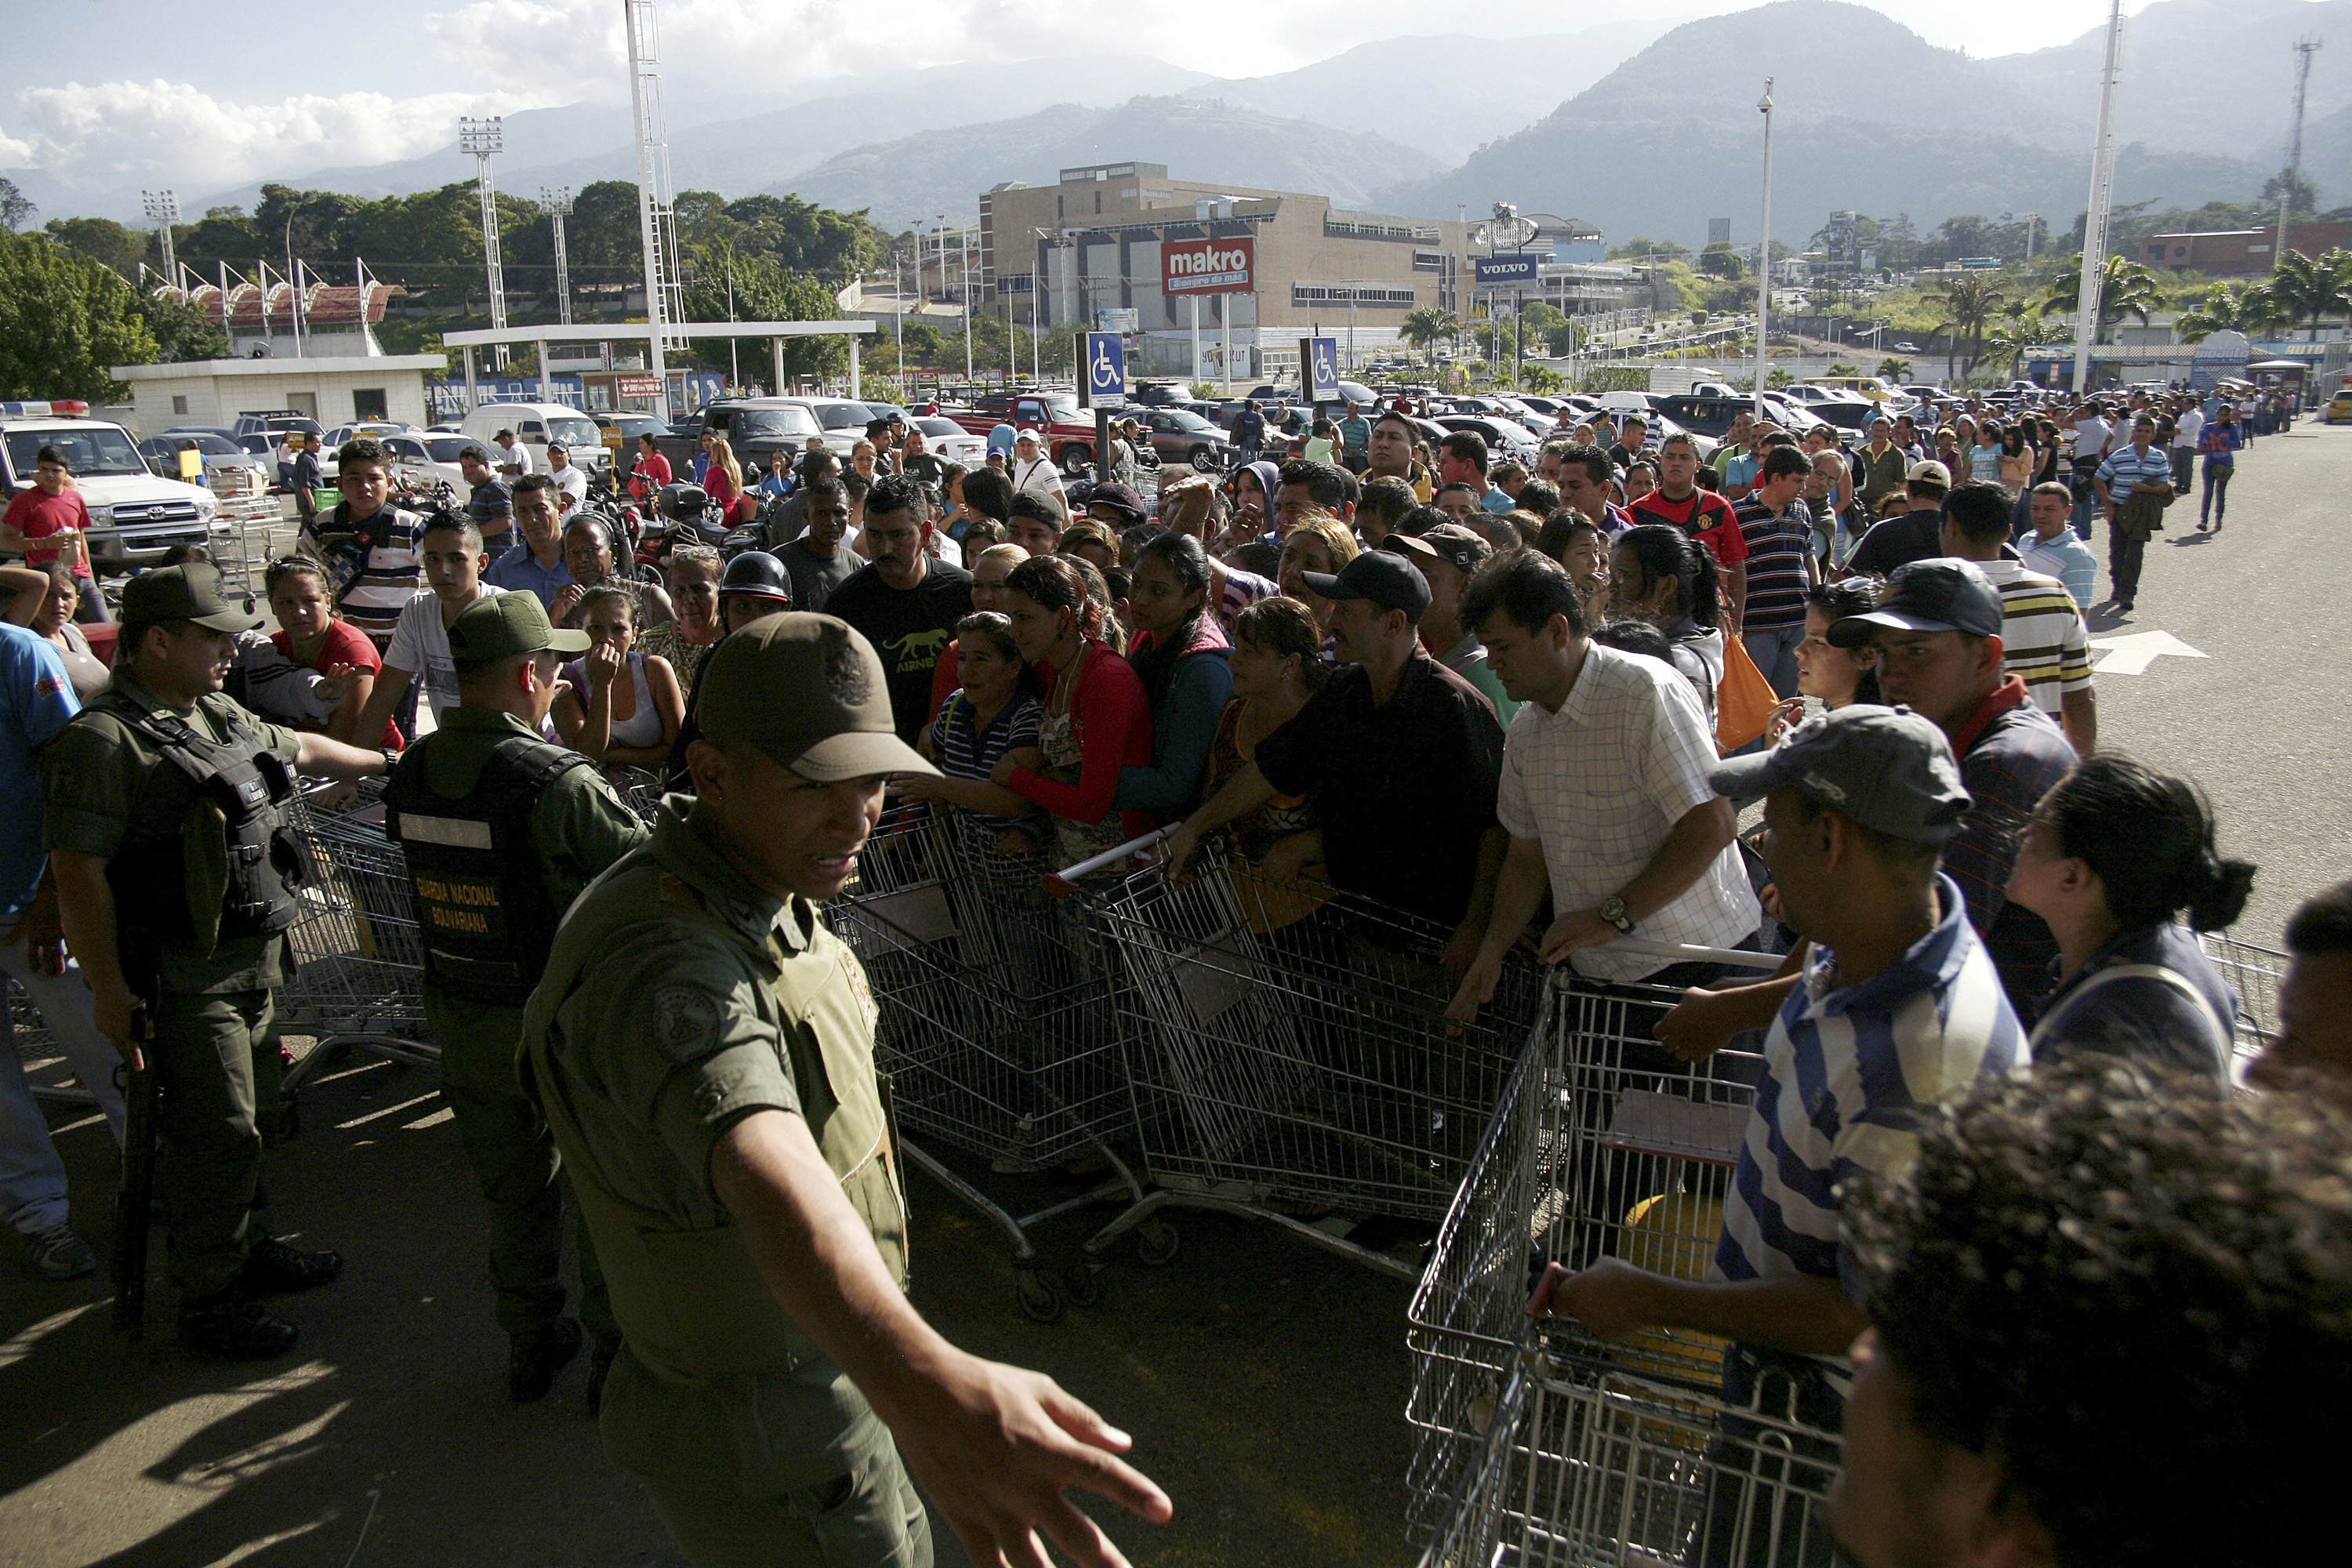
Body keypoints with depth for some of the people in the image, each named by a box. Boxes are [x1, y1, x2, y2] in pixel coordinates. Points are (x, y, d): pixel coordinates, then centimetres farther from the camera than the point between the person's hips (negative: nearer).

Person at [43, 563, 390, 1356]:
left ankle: (250, 1247, 38)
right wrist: (109, 992, -20)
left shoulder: (220, 717, 10)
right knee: (215, 1137, -2)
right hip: (183, 978, -9)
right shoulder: (102, 740, -17)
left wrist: (385, 762, 40)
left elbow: (299, 748, 30)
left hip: (254, 959, 9)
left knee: (246, 1119, 20)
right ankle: (210, 1302, 14)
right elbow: (79, 873, -20)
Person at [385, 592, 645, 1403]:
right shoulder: (559, 782, -25)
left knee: (510, 1191, 21)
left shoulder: (412, 773, -4)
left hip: (461, 1022, 6)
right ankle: (617, 1354, 26)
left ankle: (532, 1346, 36)